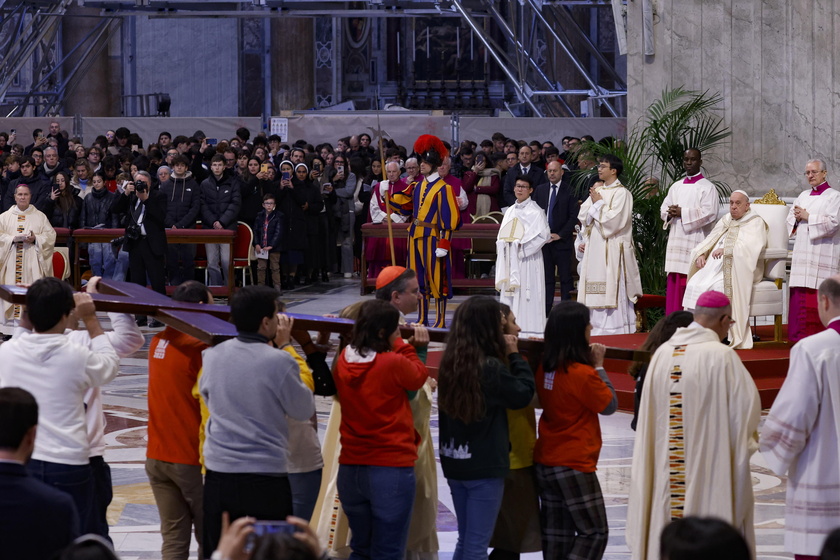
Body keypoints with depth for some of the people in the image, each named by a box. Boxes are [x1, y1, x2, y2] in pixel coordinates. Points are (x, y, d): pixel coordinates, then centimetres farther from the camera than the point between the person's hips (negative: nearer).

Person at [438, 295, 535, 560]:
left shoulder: (450, 363, 3)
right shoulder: (490, 367, -19)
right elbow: (524, 393, -9)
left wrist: (508, 356, 6)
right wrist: (515, 355, 0)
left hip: (454, 462, 7)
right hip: (484, 466, -7)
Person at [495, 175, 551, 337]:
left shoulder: (535, 211, -4)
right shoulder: (510, 211, 17)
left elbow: (543, 234, -11)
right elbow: (502, 235, 20)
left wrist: (522, 245, -13)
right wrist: (501, 245, 0)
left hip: (527, 258, -6)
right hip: (510, 259, 7)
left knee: (526, 292, -9)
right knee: (509, 291, 3)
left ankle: (528, 328, -8)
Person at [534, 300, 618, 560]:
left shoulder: (545, 368, 2)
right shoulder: (583, 373, -19)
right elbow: (610, 405, -7)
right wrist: (599, 366, 0)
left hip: (544, 463, 8)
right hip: (574, 466, -8)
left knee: (557, 535, 11)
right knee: (594, 532, 1)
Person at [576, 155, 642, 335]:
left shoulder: (621, 193, -7)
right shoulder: (597, 191, 15)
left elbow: (614, 219, -16)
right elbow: (583, 216, 13)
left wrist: (599, 203, -7)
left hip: (612, 250, -7)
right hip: (595, 249, 7)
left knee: (612, 291, -9)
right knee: (597, 292, 7)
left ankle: (615, 330, -10)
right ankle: (598, 328, 10)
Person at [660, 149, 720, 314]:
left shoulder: (707, 187, -1)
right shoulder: (676, 187, 18)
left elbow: (710, 213, -12)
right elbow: (664, 209, 17)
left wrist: (682, 213, -15)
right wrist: (670, 213, -7)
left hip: (696, 241, -6)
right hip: (676, 242, 6)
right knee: (675, 284, 3)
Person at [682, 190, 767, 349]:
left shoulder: (755, 223, 4)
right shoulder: (725, 221, 26)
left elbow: (751, 246, -15)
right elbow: (708, 242, 23)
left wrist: (727, 250, -27)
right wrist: (701, 254, 0)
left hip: (738, 268, -6)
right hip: (715, 265, 6)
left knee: (719, 286, -34)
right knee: (694, 284, -20)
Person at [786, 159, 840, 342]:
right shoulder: (804, 196, 18)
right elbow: (790, 220, 19)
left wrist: (807, 217, -10)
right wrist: (797, 217, -3)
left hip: (823, 255, -6)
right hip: (803, 252, 6)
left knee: (819, 297, -11)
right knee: (800, 297, 1)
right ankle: (801, 335, 5)